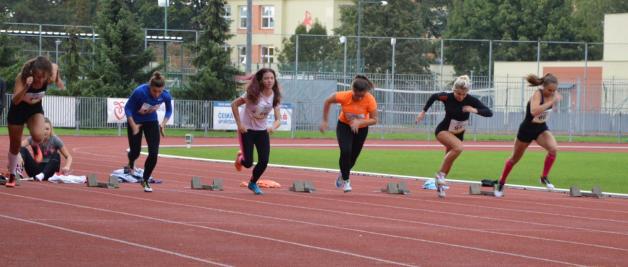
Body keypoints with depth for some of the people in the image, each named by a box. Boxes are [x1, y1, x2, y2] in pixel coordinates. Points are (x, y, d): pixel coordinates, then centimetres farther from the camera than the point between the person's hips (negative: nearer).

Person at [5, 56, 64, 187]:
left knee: (38, 136, -27)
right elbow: (15, 100, -43)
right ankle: (12, 176, 31)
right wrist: (26, 87, -55)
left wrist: (58, 80, -2)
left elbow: (55, 66, -4)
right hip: (18, 109, -1)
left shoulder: (50, 78, -26)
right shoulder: (22, 78, -34)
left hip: (35, 109, 1)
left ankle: (36, 147, 11)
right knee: (15, 145, 9)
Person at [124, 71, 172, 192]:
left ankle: (145, 180, 13)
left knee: (154, 153, -9)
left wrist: (163, 124, -13)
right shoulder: (140, 92, -34)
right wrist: (134, 126, -23)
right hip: (135, 121, -2)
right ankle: (131, 165, 43)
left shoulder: (166, 95, -23)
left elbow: (169, 111, -1)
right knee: (135, 152, 3)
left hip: (151, 121, 2)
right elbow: (127, 108, -18)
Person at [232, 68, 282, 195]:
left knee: (264, 162, -5)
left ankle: (253, 183, 23)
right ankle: (240, 157, 33)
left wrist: (273, 127, -32)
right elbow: (234, 105, -14)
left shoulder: (275, 97, -8)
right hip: (247, 130, -4)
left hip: (262, 131, 4)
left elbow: (278, 119, -9)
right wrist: (239, 124, -18)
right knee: (248, 163, -7)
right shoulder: (253, 94, -21)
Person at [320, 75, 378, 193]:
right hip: (344, 126, -2)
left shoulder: (370, 100, -28)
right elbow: (327, 102, -11)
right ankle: (345, 180, -1)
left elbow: (374, 120, -22)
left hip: (361, 129, 2)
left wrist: (359, 122, -38)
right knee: (345, 152, -22)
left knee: (353, 157, 10)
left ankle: (342, 174, 44)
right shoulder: (344, 96, -29)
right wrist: (324, 121, -10)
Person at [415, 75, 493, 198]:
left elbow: (489, 113, -22)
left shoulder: (471, 100, -19)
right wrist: (423, 111, 3)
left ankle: (440, 183, 33)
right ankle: (441, 173, -22)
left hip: (458, 134, 4)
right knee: (458, 147, -32)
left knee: (449, 160, 11)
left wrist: (475, 110, -39)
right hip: (443, 131, -4)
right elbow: (433, 97, 1)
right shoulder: (447, 97, -22)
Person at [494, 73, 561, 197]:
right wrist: (552, 102, -45)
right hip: (527, 129, -4)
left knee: (553, 148, -26)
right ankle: (501, 183, 36)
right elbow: (534, 111, -47)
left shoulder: (552, 94, -8)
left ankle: (544, 177, -9)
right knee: (515, 158, 14)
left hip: (541, 129, 4)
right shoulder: (537, 94, -27)